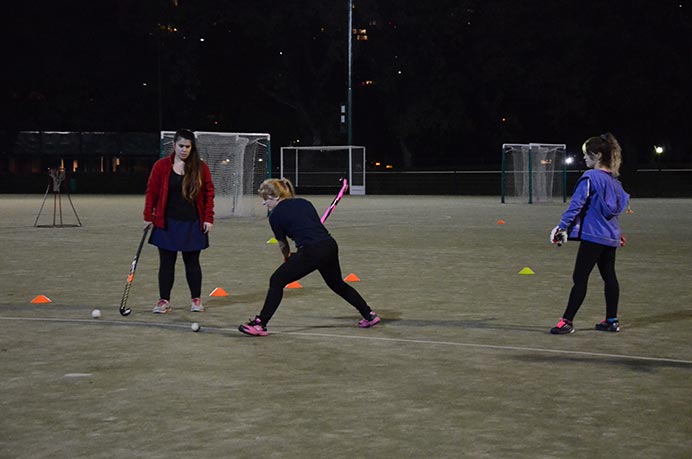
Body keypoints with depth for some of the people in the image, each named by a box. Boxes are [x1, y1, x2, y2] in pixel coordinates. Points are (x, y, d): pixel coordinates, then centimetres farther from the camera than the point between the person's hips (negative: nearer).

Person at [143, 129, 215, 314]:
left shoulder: (201, 167, 1)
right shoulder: (161, 166, -2)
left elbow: (209, 193, 2)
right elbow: (151, 192, 1)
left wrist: (208, 218, -4)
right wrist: (148, 217, -3)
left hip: (193, 224, 0)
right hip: (167, 223, 0)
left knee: (192, 261, 9)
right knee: (166, 262, 4)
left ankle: (196, 299, 18)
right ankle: (164, 300, 9)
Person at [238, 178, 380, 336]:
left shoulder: (275, 215, 2)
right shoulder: (304, 202, 19)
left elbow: (283, 245, 12)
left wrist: (287, 258, 34)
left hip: (311, 251, -7)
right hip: (330, 245, 7)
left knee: (277, 281, 3)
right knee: (337, 283, 29)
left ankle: (260, 324, -1)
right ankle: (369, 315, 37)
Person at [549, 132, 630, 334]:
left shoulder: (590, 177, -12)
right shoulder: (613, 179, 11)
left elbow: (576, 204, -15)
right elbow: (622, 202, 20)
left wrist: (562, 226, -11)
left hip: (593, 235, -8)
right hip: (611, 236, 8)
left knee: (580, 278, -7)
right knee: (609, 276, 14)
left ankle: (567, 321, -7)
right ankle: (611, 320, 19)